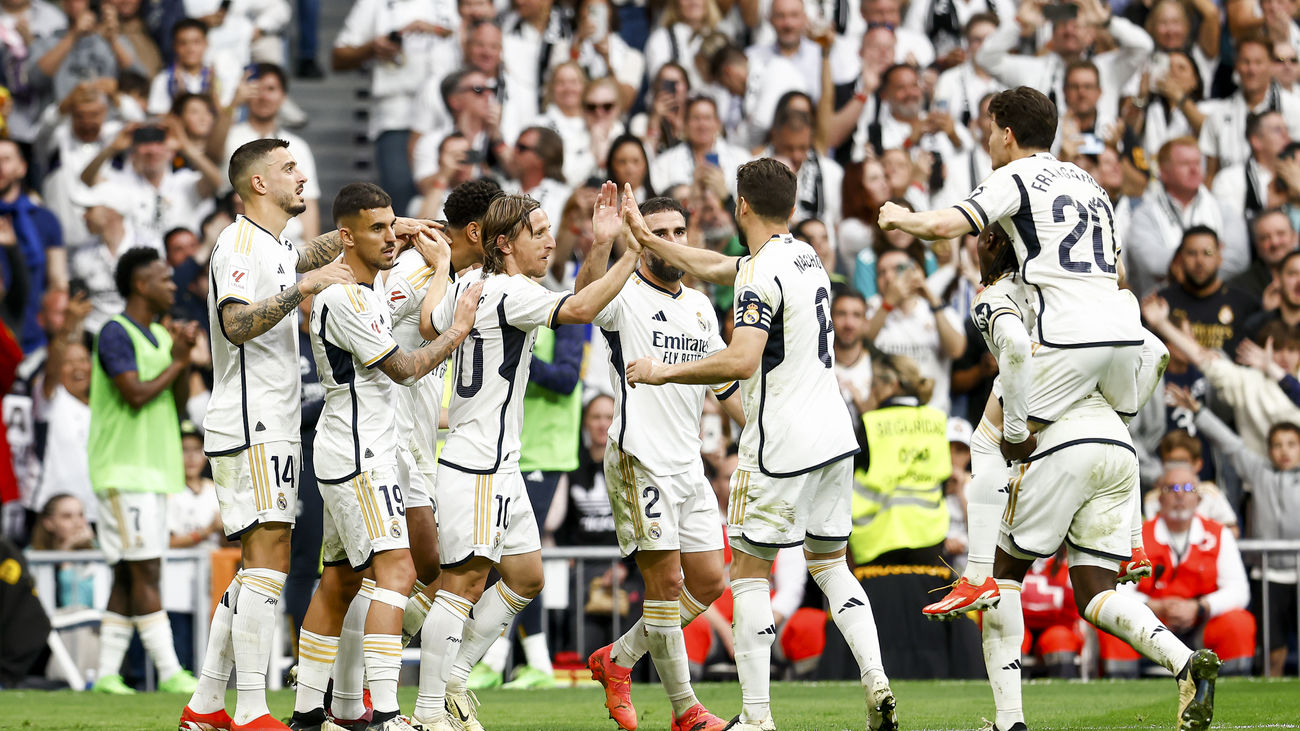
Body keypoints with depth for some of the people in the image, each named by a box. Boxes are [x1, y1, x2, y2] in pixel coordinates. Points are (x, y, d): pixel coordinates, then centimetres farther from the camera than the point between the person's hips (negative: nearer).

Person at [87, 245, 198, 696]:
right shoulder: (116, 333, -10)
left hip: (155, 470, 9)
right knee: (145, 572, -11)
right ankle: (170, 673, -14)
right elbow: (136, 394, -19)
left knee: (129, 576, 7)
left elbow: (179, 401, 15)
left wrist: (184, 357, 0)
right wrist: (177, 361, -9)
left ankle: (108, 673, 9)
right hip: (124, 469, -9)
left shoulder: (160, 335, 17)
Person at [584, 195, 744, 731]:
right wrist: (600, 248, -47)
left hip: (688, 464, 7)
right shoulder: (626, 297, -6)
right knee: (665, 581, -7)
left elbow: (726, 384, 25)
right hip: (641, 461, -7)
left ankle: (618, 658, 22)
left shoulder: (700, 306, 16)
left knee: (708, 581, 8)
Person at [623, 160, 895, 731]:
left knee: (750, 571, 0)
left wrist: (663, 371, -14)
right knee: (830, 564, 16)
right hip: (834, 434, 8)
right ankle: (877, 684, 1)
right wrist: (645, 236, 29)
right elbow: (713, 267, 25)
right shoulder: (804, 255, 12)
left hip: (781, 446, -8)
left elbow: (741, 361, -26)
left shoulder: (762, 273, -15)